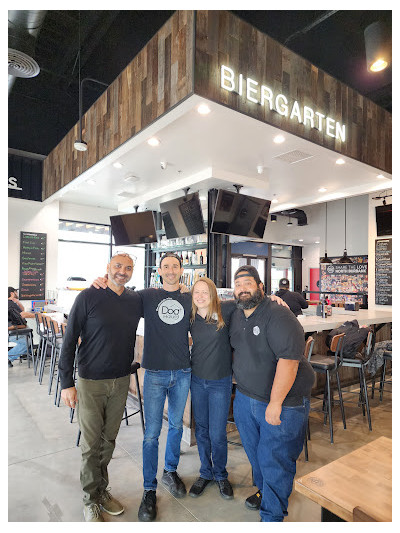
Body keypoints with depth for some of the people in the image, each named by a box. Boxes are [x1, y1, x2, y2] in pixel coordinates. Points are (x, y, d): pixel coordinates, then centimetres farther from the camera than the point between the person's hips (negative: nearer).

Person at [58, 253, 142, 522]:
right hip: (91, 382, -3)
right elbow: (69, 341, -9)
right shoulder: (89, 297, -11)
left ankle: (102, 489, 38)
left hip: (121, 381, 4)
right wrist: (67, 382, -12)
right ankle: (91, 500, 30)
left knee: (109, 440, 17)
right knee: (91, 443, 8)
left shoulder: (136, 300, 0)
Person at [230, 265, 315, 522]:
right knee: (254, 452, 22)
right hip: (245, 397, 7)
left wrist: (275, 403, -26)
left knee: (274, 460, 4)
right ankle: (264, 490, 47)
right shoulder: (236, 316, 4)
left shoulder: (278, 316, -22)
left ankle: (272, 516, 26)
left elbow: (289, 360, -28)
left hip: (283, 401, -7)